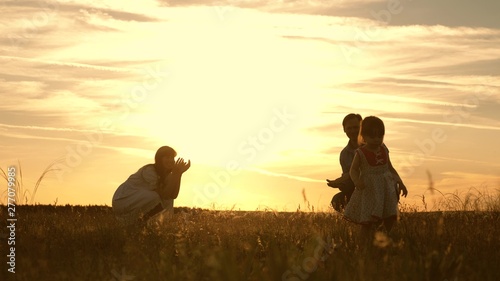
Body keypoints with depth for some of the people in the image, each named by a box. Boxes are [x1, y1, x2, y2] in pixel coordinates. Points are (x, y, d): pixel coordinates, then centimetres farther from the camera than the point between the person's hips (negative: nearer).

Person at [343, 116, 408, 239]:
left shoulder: (384, 150, 7)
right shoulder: (361, 153, -7)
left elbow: (390, 168, 17)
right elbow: (353, 170, -6)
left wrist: (400, 182, 11)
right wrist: (357, 181, -26)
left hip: (386, 188, 5)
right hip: (369, 190, -5)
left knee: (390, 220, 6)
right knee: (367, 222, -5)